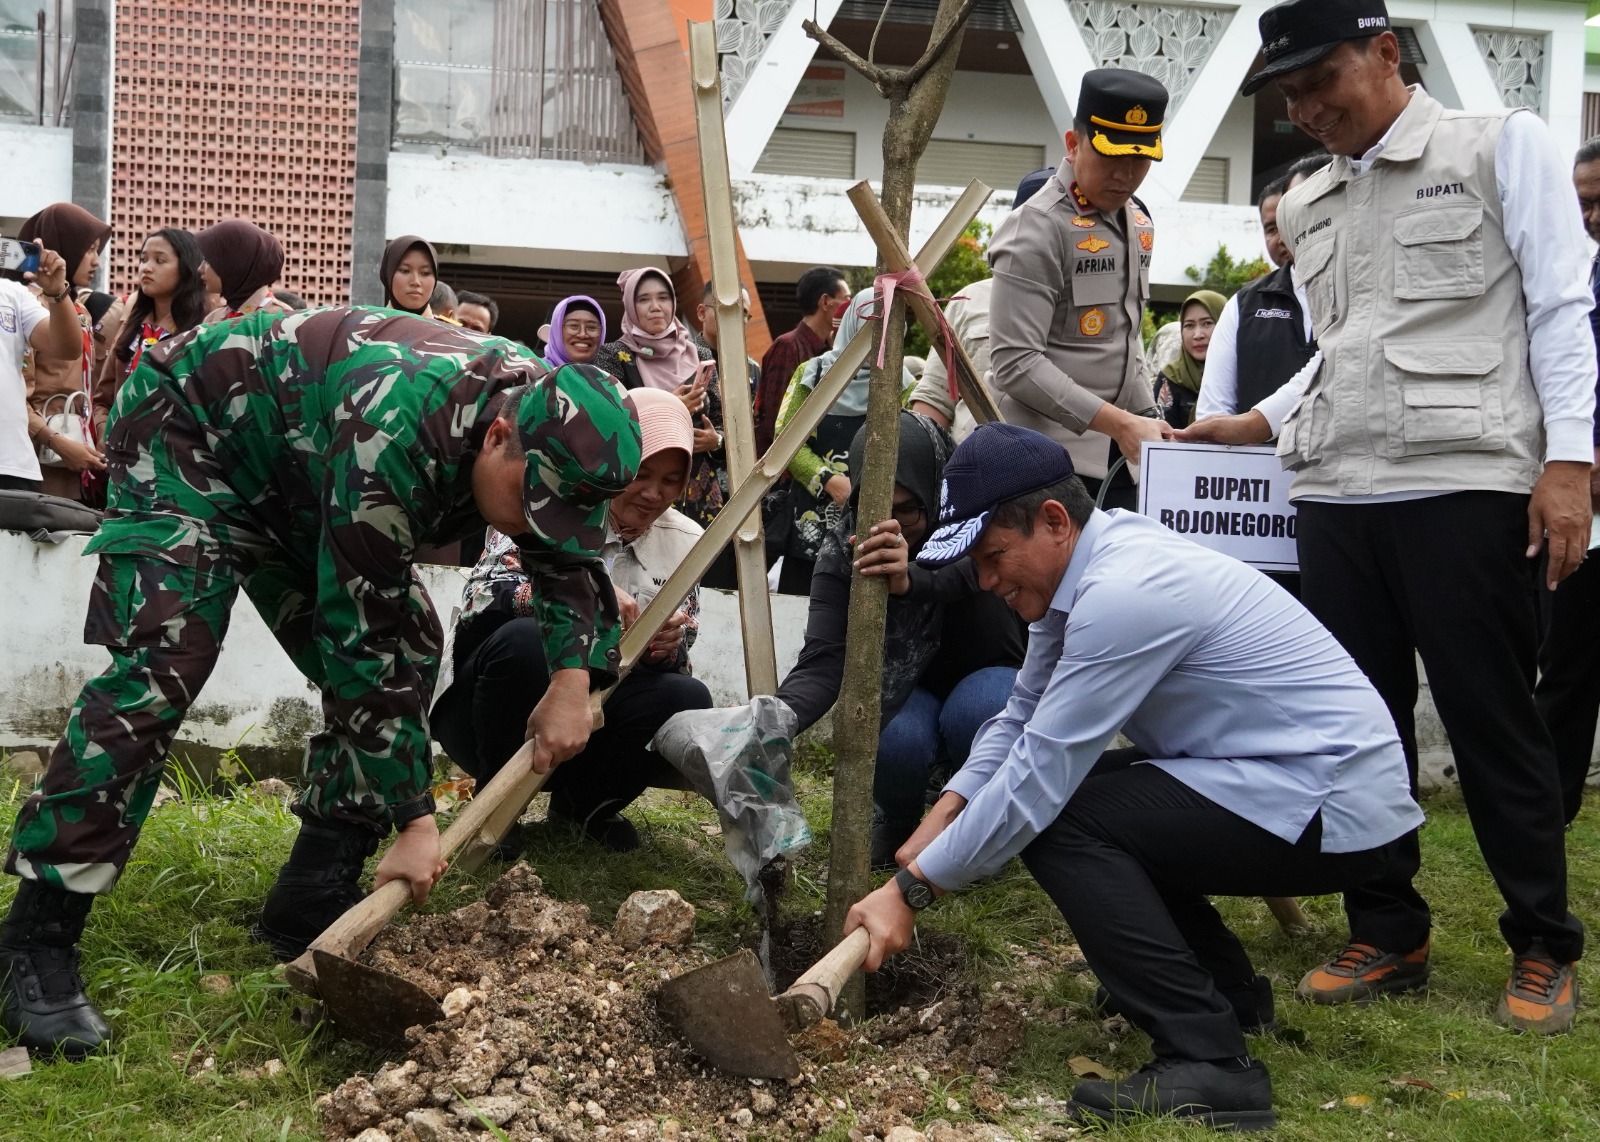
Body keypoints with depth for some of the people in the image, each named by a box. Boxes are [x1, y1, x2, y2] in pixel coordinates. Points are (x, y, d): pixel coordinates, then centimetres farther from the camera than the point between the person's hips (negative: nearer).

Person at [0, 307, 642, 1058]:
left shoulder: (552, 422, -18)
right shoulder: (396, 436, -42)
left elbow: (571, 560, 0)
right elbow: (365, 642, -36)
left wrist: (574, 679, -19)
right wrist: (414, 819, -32)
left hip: (299, 476, 8)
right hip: (191, 429, -8)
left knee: (411, 651, -3)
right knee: (163, 665, -25)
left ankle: (308, 908, 3)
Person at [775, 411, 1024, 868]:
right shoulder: (842, 552, -19)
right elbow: (822, 663, -28)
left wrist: (913, 580, -65)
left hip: (987, 677, -1)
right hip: (909, 692, 1)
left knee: (976, 710, -35)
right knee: (893, 739, -33)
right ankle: (894, 826, 4)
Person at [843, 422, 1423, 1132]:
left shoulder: (1123, 592, -24)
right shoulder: (1080, 571, 5)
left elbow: (1037, 775, -24)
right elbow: (1022, 719, 12)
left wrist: (911, 889, -17)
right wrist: (939, 821, -1)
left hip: (1334, 810, -10)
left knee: (1055, 817, -18)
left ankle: (1208, 1061, -20)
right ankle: (1225, 986, 24)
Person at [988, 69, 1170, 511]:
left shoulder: (1138, 222, 14)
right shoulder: (1039, 226, -11)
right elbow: (1015, 362, -18)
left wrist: (1147, 420, 13)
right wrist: (1117, 422, -20)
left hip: (1121, 458, 7)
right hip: (1051, 464, -7)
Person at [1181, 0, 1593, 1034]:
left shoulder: (1504, 145, 4)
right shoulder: (1309, 204, 19)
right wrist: (1258, 423, 13)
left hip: (1465, 484, -5)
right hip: (1335, 494, 6)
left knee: (1492, 721, 0)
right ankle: (1388, 937, 19)